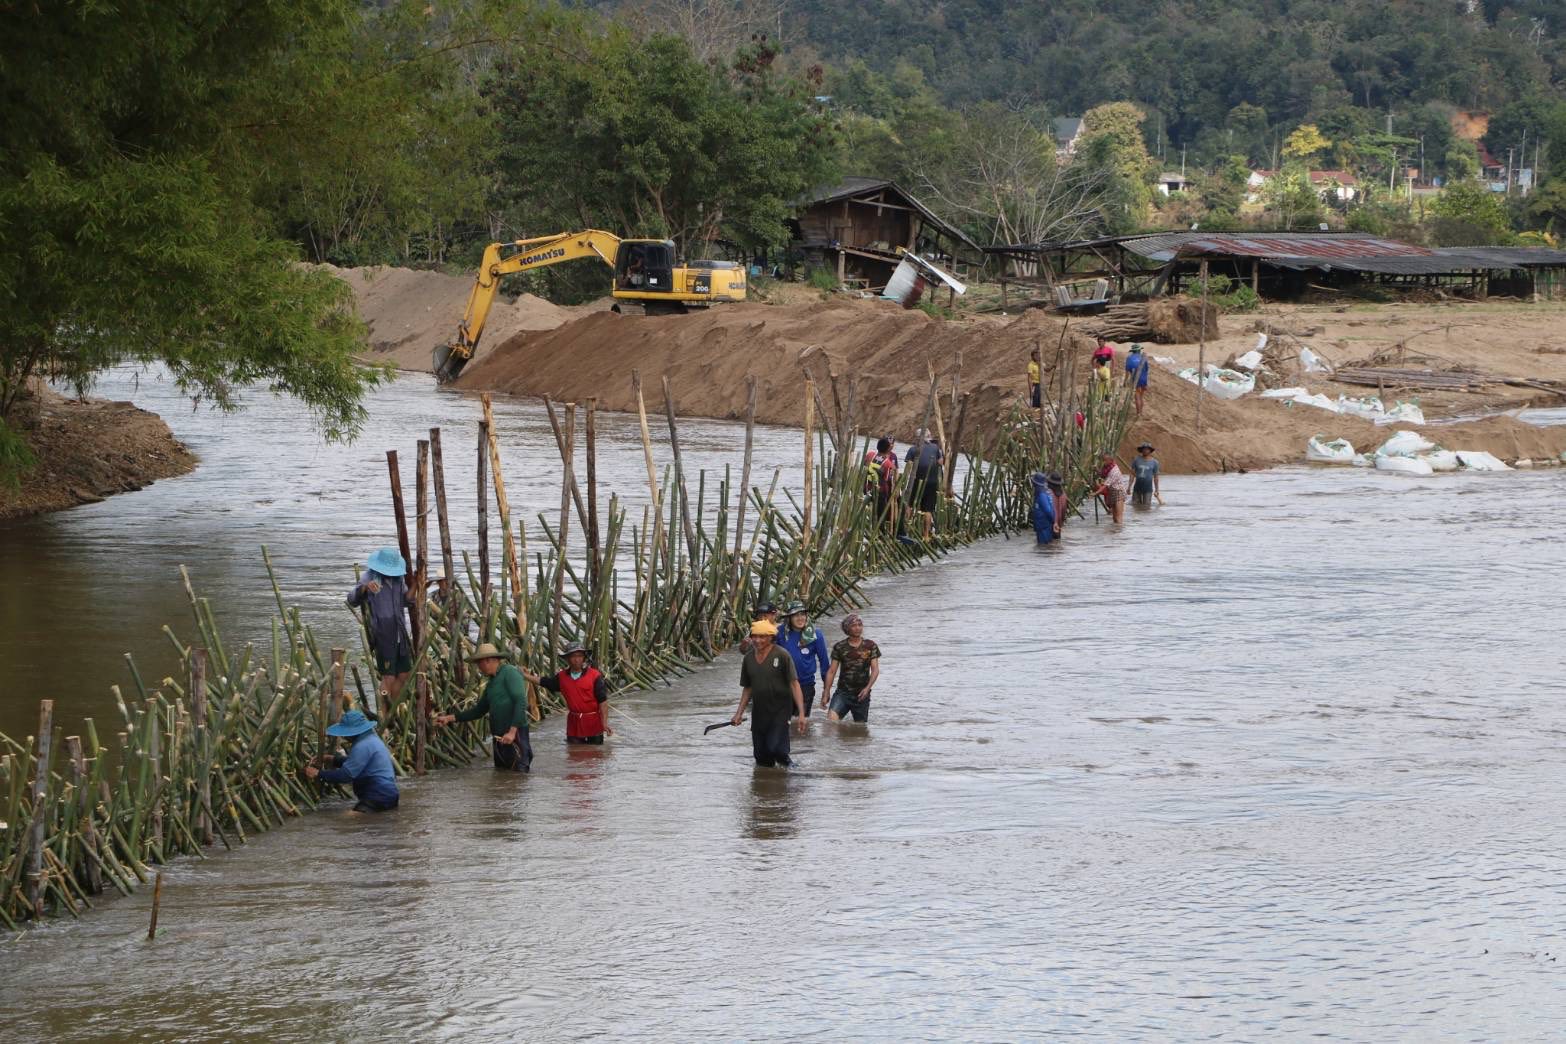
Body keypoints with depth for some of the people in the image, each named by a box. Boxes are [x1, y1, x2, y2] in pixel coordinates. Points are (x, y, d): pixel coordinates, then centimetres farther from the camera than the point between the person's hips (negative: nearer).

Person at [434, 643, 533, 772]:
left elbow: (521, 702, -18)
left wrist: (512, 731, -23)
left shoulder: (510, 673, -7)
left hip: (515, 735, -10)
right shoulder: (491, 683, 21)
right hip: (500, 737, 10)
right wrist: (449, 718, 21)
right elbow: (479, 710, 25)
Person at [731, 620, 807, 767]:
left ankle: (787, 763, 11)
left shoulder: (782, 656, -10)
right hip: (759, 713, 5)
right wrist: (740, 712, 10)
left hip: (780, 709, -5)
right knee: (761, 757, 6)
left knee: (775, 748, -17)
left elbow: (794, 684, -11)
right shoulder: (748, 659, 7)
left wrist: (801, 713, -17)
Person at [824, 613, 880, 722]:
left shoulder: (870, 646, 2)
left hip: (861, 694, 1)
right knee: (831, 718, -24)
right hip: (843, 692, -1)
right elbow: (832, 672, 4)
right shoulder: (839, 647, 2)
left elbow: (875, 670, -2)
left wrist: (868, 688, -18)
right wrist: (825, 694, -1)